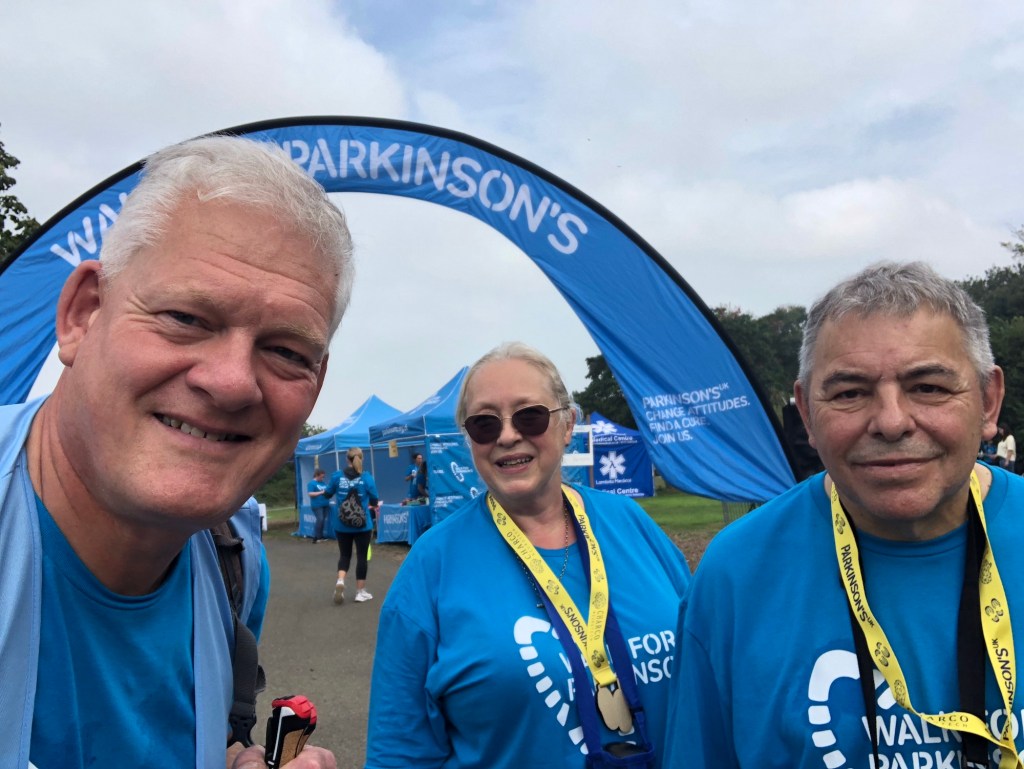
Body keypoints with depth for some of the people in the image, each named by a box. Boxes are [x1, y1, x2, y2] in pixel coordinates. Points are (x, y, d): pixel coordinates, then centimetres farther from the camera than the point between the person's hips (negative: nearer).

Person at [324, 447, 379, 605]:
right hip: (362, 524, -2)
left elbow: (327, 494, 6)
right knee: (362, 556, 10)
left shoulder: (337, 476, -6)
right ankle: (360, 592, 16)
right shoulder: (367, 477, -11)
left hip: (342, 525, 2)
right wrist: (372, 504, 17)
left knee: (344, 555, 17)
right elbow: (374, 501, -6)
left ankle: (340, 581, -8)